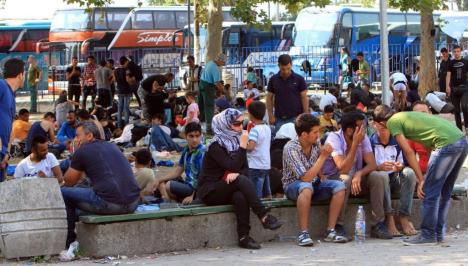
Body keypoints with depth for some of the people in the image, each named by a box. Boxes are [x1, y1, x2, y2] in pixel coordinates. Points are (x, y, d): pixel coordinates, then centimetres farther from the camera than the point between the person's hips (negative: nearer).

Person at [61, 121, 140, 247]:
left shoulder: (82, 151, 1)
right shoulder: (112, 147, 21)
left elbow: (69, 182, 11)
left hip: (109, 204, -7)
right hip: (133, 203, 7)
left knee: (64, 192, 10)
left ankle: (69, 240, 16)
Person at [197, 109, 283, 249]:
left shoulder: (235, 141, 10)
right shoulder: (216, 146, -13)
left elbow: (244, 167, 7)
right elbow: (233, 166, -22)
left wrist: (235, 173, -15)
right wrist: (243, 146, -21)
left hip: (226, 191, 5)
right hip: (209, 192, -5)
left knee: (240, 196, -32)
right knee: (241, 180, -32)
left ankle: (244, 237, -39)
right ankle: (264, 217, -36)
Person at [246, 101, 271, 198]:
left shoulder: (255, 130, -16)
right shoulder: (267, 128, 9)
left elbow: (250, 147, -27)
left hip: (255, 166, -8)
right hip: (266, 165, 8)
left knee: (256, 196, -5)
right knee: (267, 193, 14)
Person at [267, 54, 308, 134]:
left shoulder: (299, 79, -3)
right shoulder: (273, 80, 3)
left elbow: (304, 98, -1)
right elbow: (269, 98, 8)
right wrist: (271, 115, -1)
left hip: (295, 118, -2)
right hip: (279, 119, 2)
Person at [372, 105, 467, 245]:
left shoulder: (393, 122, 4)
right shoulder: (406, 116, 28)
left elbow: (408, 151, -3)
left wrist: (421, 180, -1)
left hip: (447, 144, -9)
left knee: (430, 191, 0)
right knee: (444, 193, 17)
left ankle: (428, 235, 3)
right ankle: (439, 233, 22)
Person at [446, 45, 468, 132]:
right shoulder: (451, 63, 4)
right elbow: (448, 75, -1)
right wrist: (447, 86, -13)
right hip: (454, 88, 1)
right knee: (456, 110, 5)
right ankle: (459, 128, 12)